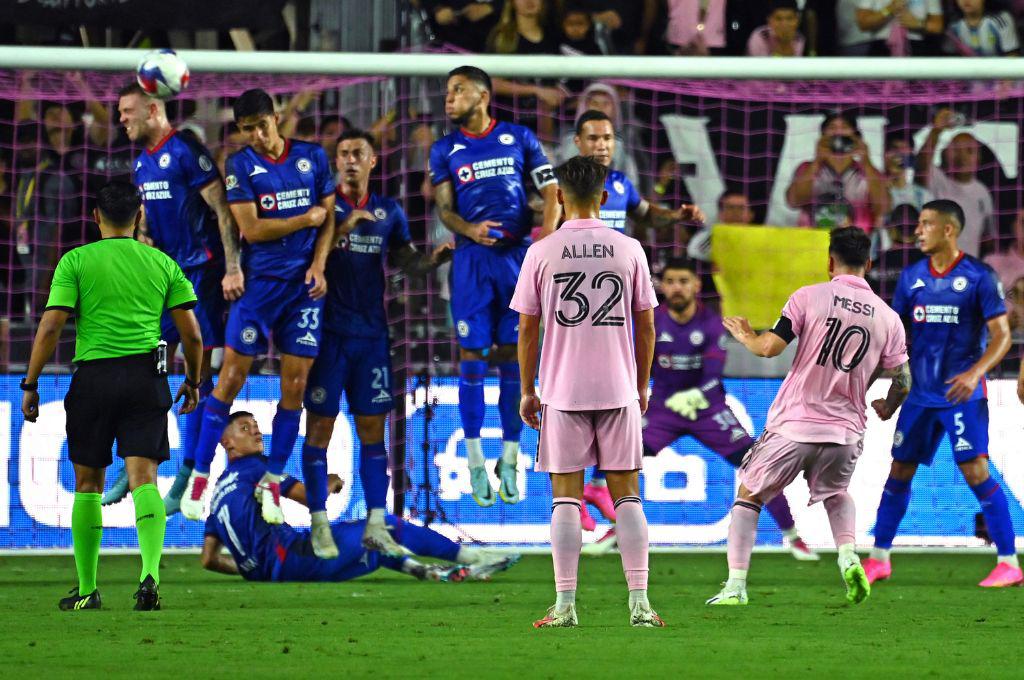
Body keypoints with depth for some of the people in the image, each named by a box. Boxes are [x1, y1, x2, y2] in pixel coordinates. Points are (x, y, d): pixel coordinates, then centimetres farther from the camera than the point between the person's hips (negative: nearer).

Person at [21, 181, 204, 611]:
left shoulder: (76, 261, 2)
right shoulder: (162, 263, 9)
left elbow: (51, 326, -5)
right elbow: (192, 334, 8)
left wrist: (30, 384, 1)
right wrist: (193, 381, 23)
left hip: (93, 377, -1)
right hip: (146, 377, 1)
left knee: (88, 483, 10)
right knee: (143, 478, -5)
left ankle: (87, 589, 13)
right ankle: (150, 572, -26)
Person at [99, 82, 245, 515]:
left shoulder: (186, 151, -12)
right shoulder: (141, 161, 14)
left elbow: (222, 210, -15)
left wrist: (232, 267, -20)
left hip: (200, 271, -8)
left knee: (199, 372, -5)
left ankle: (185, 482, -3)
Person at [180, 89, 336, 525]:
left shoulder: (313, 157, 7)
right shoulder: (241, 165, -2)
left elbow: (328, 218, 9)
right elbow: (251, 228, -9)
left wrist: (318, 266, -4)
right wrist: (306, 218, -5)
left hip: (305, 283, 2)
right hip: (260, 280, -2)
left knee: (294, 385, 0)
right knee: (232, 377, -6)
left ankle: (272, 483, 9)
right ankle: (199, 477, 0)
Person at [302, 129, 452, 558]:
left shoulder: (389, 212, 11)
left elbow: (406, 261, 16)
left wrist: (433, 260, -4)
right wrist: (343, 228, -23)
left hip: (372, 333, 4)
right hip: (328, 330, -4)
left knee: (373, 430, 5)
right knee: (319, 427, -3)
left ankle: (376, 525, 8)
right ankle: (319, 525, 1)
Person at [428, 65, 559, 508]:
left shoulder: (519, 139, 6)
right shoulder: (445, 150, 8)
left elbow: (551, 193, 5)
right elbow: (444, 209, 4)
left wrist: (546, 241, -11)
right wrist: (470, 229, -17)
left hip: (517, 255, 0)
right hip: (472, 257, 0)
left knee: (512, 359, 1)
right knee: (472, 357, -2)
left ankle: (510, 462, 9)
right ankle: (475, 463, 5)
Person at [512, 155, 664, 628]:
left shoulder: (541, 253, -3)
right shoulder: (629, 250, 1)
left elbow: (527, 329, 0)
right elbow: (646, 326, 5)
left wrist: (527, 391, 9)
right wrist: (642, 386, 17)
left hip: (562, 392, -1)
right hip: (619, 389, 1)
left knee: (566, 497, 2)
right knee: (626, 495, 5)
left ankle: (565, 605, -1)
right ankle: (639, 603, 0)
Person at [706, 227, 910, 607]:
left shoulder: (809, 297, -6)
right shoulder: (888, 318, 2)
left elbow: (770, 347, -12)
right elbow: (902, 381, 5)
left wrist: (746, 337, 10)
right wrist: (887, 408, 27)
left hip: (792, 427, -3)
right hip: (846, 431, 3)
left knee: (749, 496, 16)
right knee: (836, 493, 31)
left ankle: (735, 586, 8)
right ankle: (848, 556, 3)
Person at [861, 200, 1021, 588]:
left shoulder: (978, 277, -8)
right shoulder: (912, 277, 8)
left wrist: (975, 372, -25)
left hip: (962, 394, -5)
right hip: (921, 393, 5)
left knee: (976, 470, -14)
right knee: (899, 470, 8)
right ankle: (879, 559, 20)